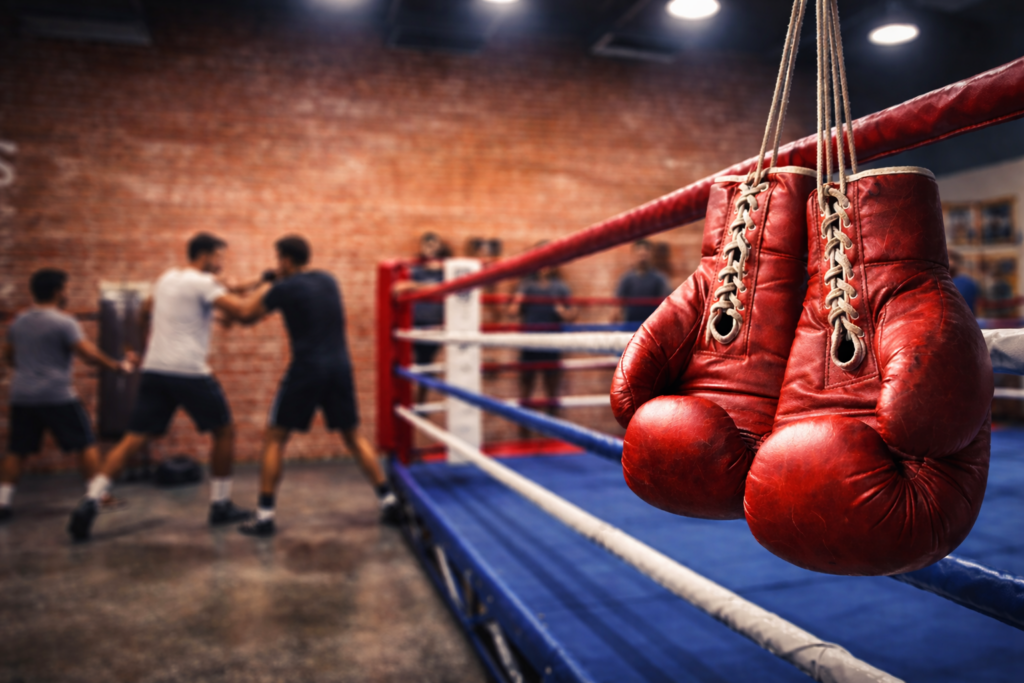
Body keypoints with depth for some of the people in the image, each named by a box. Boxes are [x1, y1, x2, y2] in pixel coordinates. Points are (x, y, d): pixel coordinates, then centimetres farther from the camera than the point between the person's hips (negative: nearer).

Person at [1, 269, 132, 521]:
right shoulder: (63, 322, -10)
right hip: (57, 395, -6)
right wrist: (117, 365, -2)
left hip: (21, 396, 6)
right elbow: (89, 354, -14)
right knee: (85, 444, 3)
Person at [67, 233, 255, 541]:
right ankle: (221, 505, 14)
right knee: (225, 432, 9)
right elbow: (239, 310, -20)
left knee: (134, 439, 6)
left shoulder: (166, 279, 18)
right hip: (189, 372, -7)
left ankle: (90, 502, -6)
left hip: (155, 369, 7)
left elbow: (145, 310, 34)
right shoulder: (203, 282, -7)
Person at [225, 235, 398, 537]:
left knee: (274, 438, 8)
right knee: (353, 435, 16)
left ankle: (265, 516, 6)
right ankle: (388, 501, 13)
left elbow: (245, 314, 3)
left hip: (307, 369, -5)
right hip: (340, 367, 5)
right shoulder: (329, 280, 12)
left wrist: (265, 285, 17)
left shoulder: (285, 288, -5)